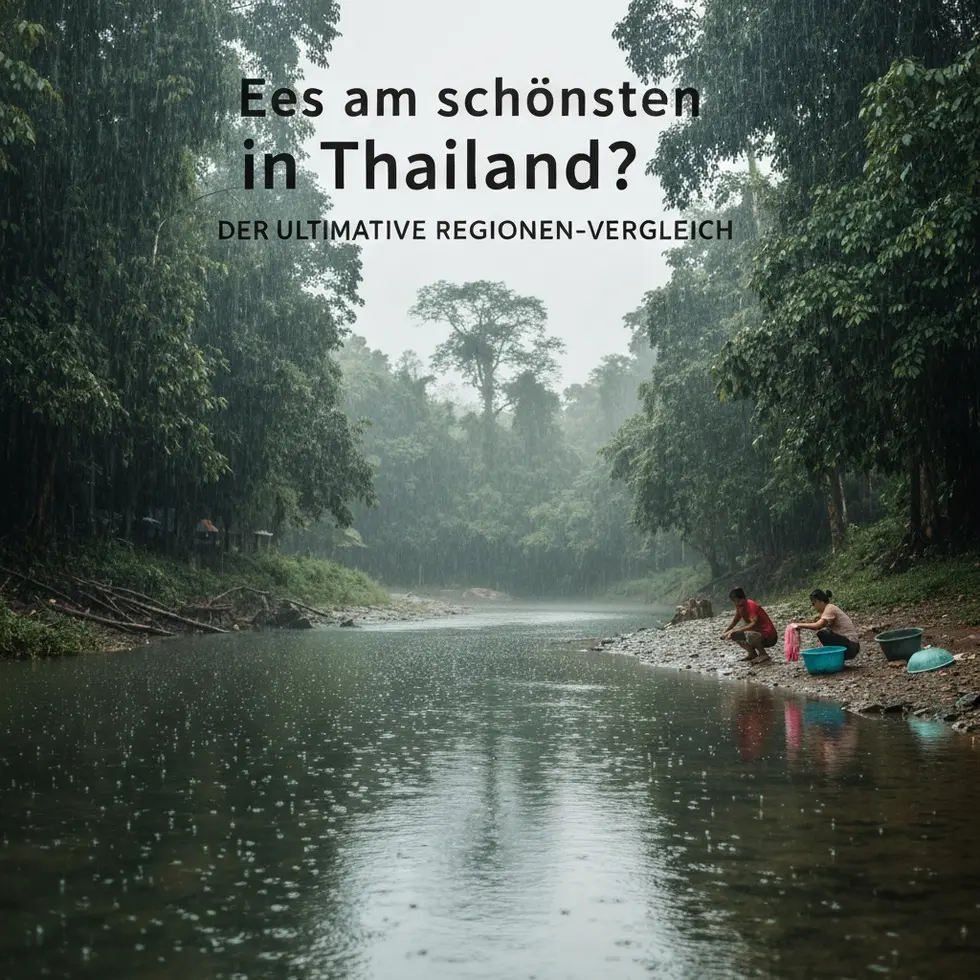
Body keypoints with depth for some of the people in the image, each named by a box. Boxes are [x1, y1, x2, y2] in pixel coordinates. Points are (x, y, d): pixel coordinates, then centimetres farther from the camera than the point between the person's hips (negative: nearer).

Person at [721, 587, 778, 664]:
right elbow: (735, 621, 19)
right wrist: (725, 632, 6)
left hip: (769, 637, -10)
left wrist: (736, 631, -33)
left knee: (749, 634, -38)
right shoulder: (740, 606, 6)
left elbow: (754, 624, -32)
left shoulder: (751, 606, -20)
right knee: (734, 635, 11)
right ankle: (752, 654, 10)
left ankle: (763, 656, -18)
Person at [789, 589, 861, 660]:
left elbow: (818, 626, -25)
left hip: (851, 646, -10)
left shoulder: (830, 608, -13)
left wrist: (799, 625, -19)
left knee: (822, 633, -22)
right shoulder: (828, 609, 15)